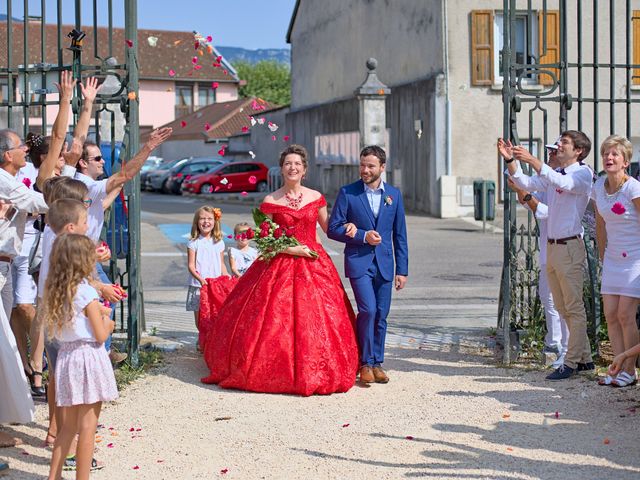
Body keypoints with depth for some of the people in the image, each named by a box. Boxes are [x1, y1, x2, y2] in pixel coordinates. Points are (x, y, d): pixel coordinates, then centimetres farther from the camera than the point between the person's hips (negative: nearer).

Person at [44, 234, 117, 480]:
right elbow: (100, 336, -13)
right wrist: (108, 323, 7)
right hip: (88, 358, -7)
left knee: (68, 426, 16)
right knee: (87, 427, 0)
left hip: (65, 357, 7)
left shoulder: (55, 292, 6)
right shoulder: (87, 293, -15)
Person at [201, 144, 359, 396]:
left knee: (314, 320, -2)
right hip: (279, 266, -2)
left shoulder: (316, 198, 7)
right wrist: (290, 249, -11)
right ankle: (275, 372, 8)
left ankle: (312, 373, 11)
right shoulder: (271, 201, 0)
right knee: (275, 320, -6)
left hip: (314, 265, 2)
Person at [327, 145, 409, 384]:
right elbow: (333, 228, -2)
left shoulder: (394, 194, 8)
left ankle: (377, 362, 18)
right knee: (368, 309, -15)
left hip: (384, 264, 3)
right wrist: (363, 236, -12)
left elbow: (399, 235, 10)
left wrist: (402, 270, 6)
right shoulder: (348, 193, -1)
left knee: (381, 316, 5)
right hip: (358, 261, -3)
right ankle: (365, 363, -1)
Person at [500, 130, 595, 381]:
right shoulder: (553, 174, 17)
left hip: (570, 246, -9)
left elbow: (563, 183, -28)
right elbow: (526, 183, 6)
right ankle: (585, 358, 21)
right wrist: (510, 160, -8)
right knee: (563, 308, 12)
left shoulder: (583, 174, -8)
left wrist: (532, 160, -34)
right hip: (552, 246, 9)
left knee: (574, 308, -3)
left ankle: (571, 362, 0)